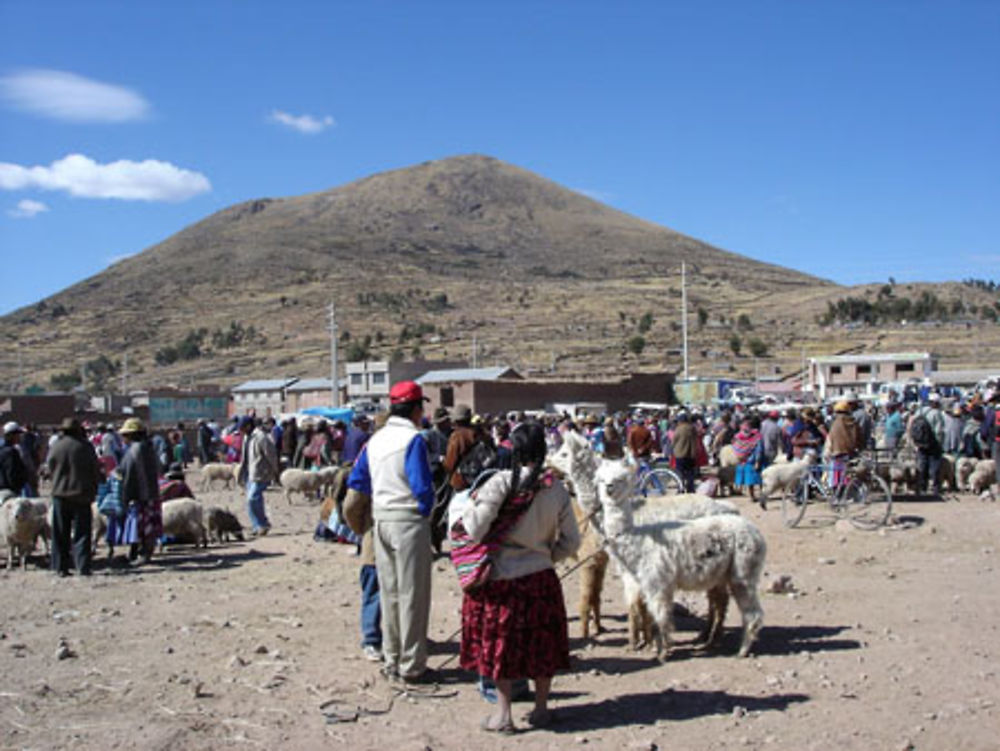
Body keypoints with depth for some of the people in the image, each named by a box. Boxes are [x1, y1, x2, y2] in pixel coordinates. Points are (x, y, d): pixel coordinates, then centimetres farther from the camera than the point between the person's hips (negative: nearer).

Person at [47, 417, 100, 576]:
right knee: (82, 533, 1)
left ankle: (61, 567, 9)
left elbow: (51, 470, 8)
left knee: (60, 535, 9)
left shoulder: (55, 448, 0)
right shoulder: (86, 447, -6)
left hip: (60, 494, 2)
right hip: (82, 495, -2)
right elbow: (96, 471, -1)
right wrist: (93, 491, 13)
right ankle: (83, 567, -3)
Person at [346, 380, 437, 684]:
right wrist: (426, 510, -3)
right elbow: (422, 485, -20)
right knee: (412, 593, 1)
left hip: (381, 521, 7)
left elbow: (356, 482, 13)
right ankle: (412, 666, 7)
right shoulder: (413, 439, -13)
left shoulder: (375, 440, 9)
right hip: (409, 521, -7)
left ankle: (391, 661, 23)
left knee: (389, 591, 14)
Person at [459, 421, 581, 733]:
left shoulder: (502, 482, -18)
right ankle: (541, 709, 28)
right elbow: (571, 541, 3)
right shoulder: (557, 490, -4)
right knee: (541, 644, 17)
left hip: (501, 578, -3)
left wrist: (473, 503, 1)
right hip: (541, 578, 3)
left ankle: (503, 715, 18)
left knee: (500, 644, 11)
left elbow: (475, 530, -18)